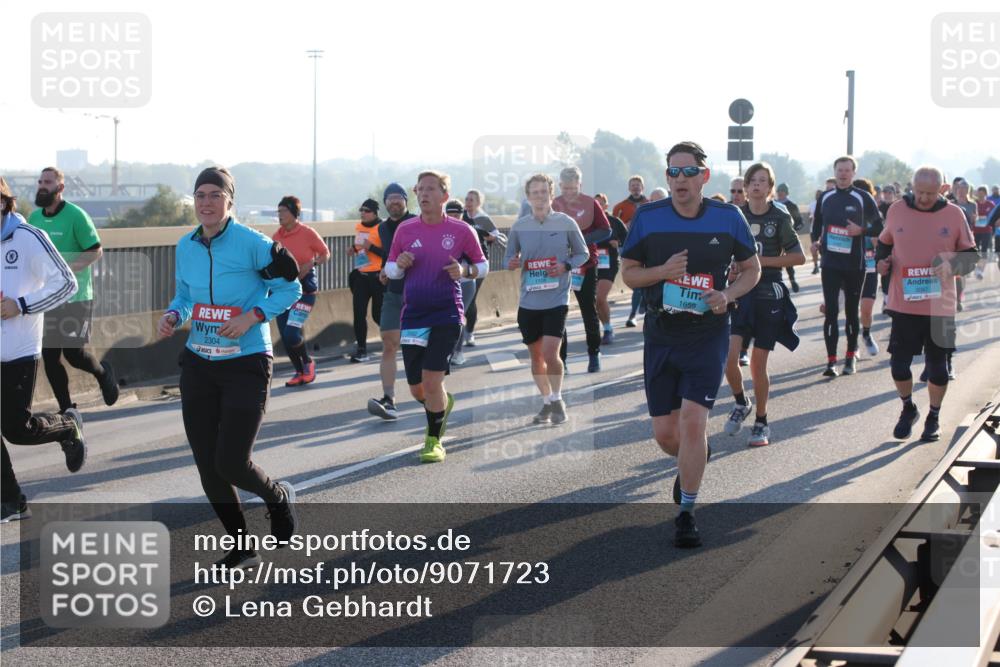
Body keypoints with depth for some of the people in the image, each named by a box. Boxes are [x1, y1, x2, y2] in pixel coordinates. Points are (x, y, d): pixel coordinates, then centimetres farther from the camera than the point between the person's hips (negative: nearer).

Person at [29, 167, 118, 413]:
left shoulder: (75, 215, -11)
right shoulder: (34, 217, 8)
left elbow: (96, 251, -12)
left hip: (75, 298, -6)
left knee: (75, 353, -7)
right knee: (49, 357, 3)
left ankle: (103, 373, 26)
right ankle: (66, 409, 16)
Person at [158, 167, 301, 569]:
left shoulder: (252, 244, -13)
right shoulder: (185, 247, 5)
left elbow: (290, 288, -6)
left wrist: (251, 317, -18)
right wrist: (173, 316, -3)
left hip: (246, 365, -6)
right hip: (199, 365, 6)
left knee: (231, 463, -10)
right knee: (207, 466, 5)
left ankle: (279, 498, 25)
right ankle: (241, 550, 22)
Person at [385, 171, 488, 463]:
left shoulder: (461, 230, -2)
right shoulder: (405, 230, 5)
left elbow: (483, 265, 8)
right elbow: (389, 269, 14)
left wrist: (465, 271, -13)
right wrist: (400, 265, -9)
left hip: (447, 315, -3)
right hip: (412, 315, 3)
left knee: (431, 380, -14)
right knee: (417, 388, 6)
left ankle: (434, 441, 5)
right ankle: (443, 403, 41)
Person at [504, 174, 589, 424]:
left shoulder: (566, 223, -3)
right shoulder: (519, 226, 2)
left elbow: (583, 253, 6)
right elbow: (509, 256, 12)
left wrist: (566, 266, -13)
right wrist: (511, 263, -12)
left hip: (556, 300, -3)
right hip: (528, 301, 3)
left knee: (550, 353, -14)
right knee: (536, 355, 12)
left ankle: (557, 400, 8)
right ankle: (547, 402, 30)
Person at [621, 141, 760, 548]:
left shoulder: (728, 218, -2)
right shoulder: (647, 218, -1)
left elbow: (751, 269, 9)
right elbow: (628, 273, 5)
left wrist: (727, 294, -11)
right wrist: (663, 271, -16)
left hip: (708, 336, -2)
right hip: (661, 336, 2)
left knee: (692, 422, -14)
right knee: (665, 434, 6)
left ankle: (687, 513, 0)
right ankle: (693, 462, 43)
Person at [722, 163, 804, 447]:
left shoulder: (780, 218, -4)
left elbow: (799, 256, -4)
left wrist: (763, 260, -12)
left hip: (769, 296, -2)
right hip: (740, 293, 2)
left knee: (758, 364, 1)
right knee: (728, 356, -12)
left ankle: (762, 423, 17)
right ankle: (741, 403, 16)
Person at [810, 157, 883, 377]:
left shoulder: (863, 198, -3)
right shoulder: (825, 198, 7)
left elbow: (879, 227, -1)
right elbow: (817, 225, 20)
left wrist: (861, 230, -18)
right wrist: (815, 241, 2)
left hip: (854, 263, -2)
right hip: (830, 262, 2)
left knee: (852, 311, 10)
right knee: (831, 312, -6)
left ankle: (851, 357, 24)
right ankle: (831, 361, -7)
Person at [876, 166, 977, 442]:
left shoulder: (954, 214, -2)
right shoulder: (897, 210, 1)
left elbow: (971, 254, 4)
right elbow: (884, 243, 17)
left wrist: (953, 265, -16)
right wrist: (882, 260, -4)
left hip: (940, 305, -1)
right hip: (903, 303, 1)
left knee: (937, 365, 9)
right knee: (898, 363, 1)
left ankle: (934, 417, 28)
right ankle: (908, 408, 29)